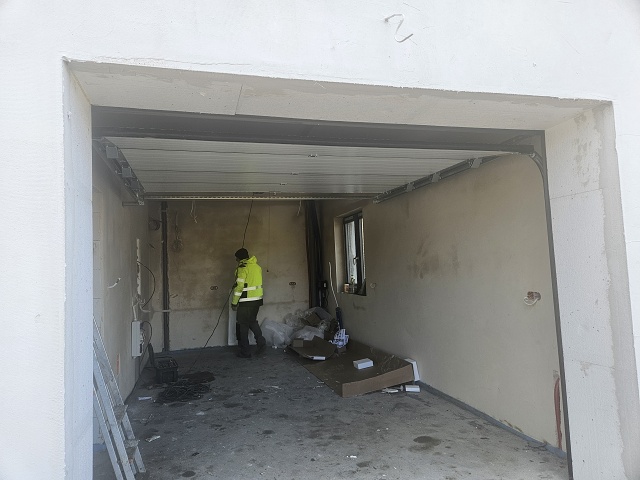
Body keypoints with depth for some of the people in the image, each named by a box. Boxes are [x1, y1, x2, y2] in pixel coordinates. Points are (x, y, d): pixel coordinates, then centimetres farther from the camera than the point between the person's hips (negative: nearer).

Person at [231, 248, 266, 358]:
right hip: (257, 299, 7)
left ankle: (245, 351, 10)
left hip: (246, 301, -7)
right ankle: (260, 340, 5)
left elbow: (239, 286, -16)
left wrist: (234, 302, -10)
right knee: (252, 321, 22)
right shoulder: (257, 266, 12)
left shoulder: (242, 267, -12)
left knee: (243, 325, 4)